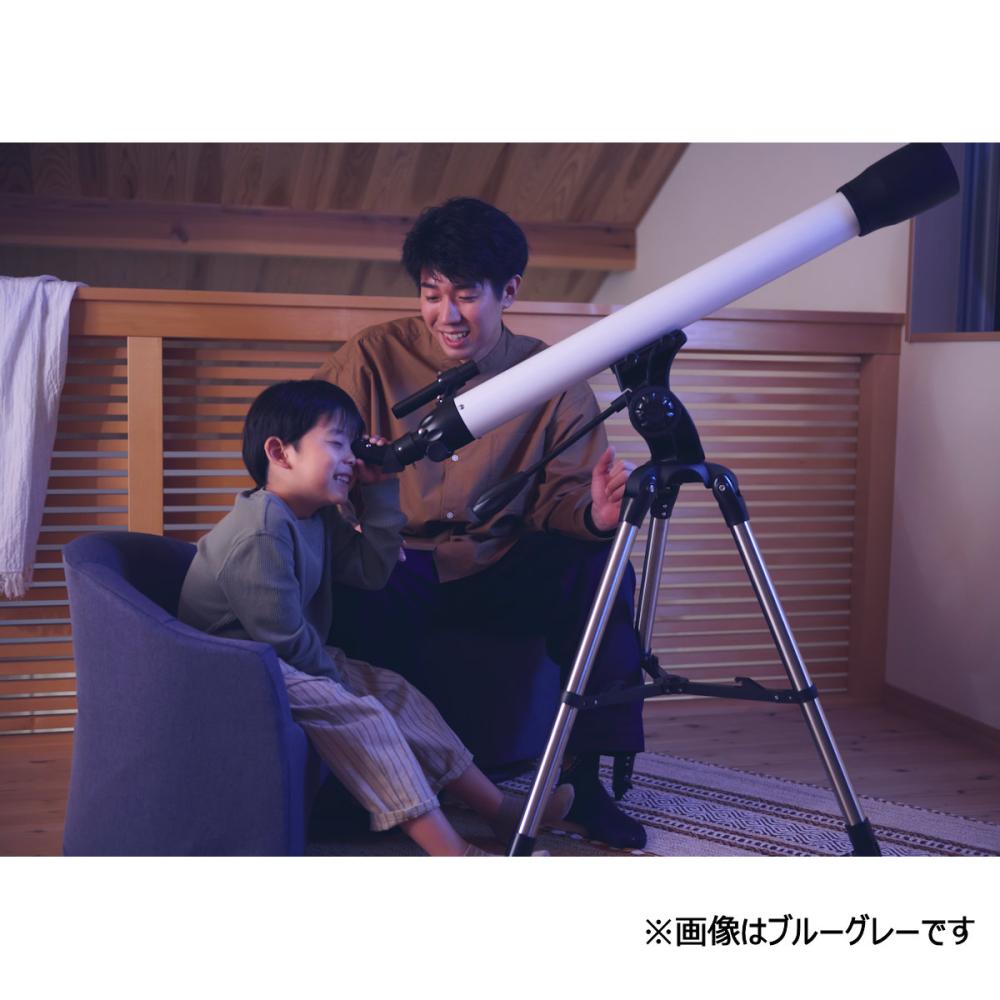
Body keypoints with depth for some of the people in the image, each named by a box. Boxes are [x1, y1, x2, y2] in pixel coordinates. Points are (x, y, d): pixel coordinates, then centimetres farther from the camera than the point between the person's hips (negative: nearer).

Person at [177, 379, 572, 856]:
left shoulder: (318, 517, 6)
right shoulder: (261, 533, -27)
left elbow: (372, 570, 10)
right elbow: (285, 638, -24)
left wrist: (381, 492, 2)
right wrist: (333, 675, -8)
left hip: (295, 661, 11)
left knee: (394, 691, 6)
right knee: (354, 713, -26)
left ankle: (499, 809, 10)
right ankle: (452, 853, -28)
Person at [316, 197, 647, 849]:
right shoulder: (378, 355, -1)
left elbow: (561, 496, -5)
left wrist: (593, 512, -30)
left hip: (502, 572, 2)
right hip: (396, 566, -1)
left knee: (602, 565, -24)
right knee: (357, 607, -34)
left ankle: (585, 776, -12)